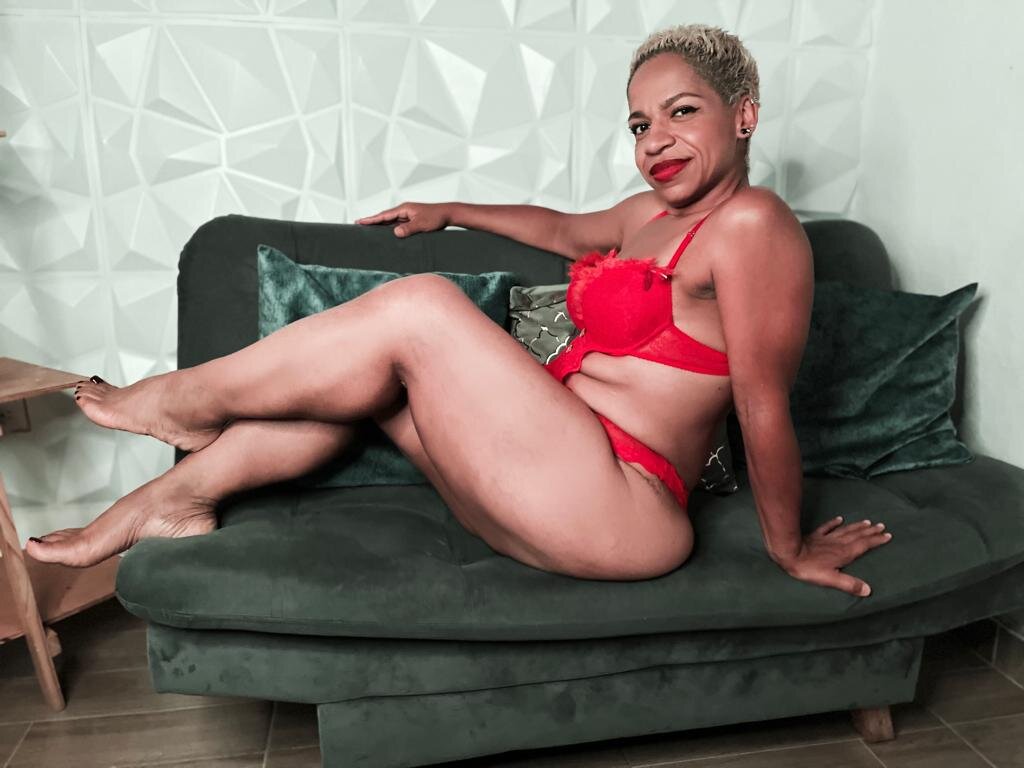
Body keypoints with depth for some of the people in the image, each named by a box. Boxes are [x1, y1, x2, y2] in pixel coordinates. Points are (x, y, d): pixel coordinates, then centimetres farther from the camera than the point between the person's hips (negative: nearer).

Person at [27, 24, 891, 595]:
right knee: (367, 366, 4)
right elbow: (562, 227, 33)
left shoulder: (750, 223, -13)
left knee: (418, 307, -18)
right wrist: (448, 211, 41)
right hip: (554, 491, 9)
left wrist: (789, 549, -7)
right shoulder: (652, 212, 16)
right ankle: (183, 493, 12)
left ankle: (187, 397, 3)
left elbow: (765, 409, -13)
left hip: (616, 508, -9)